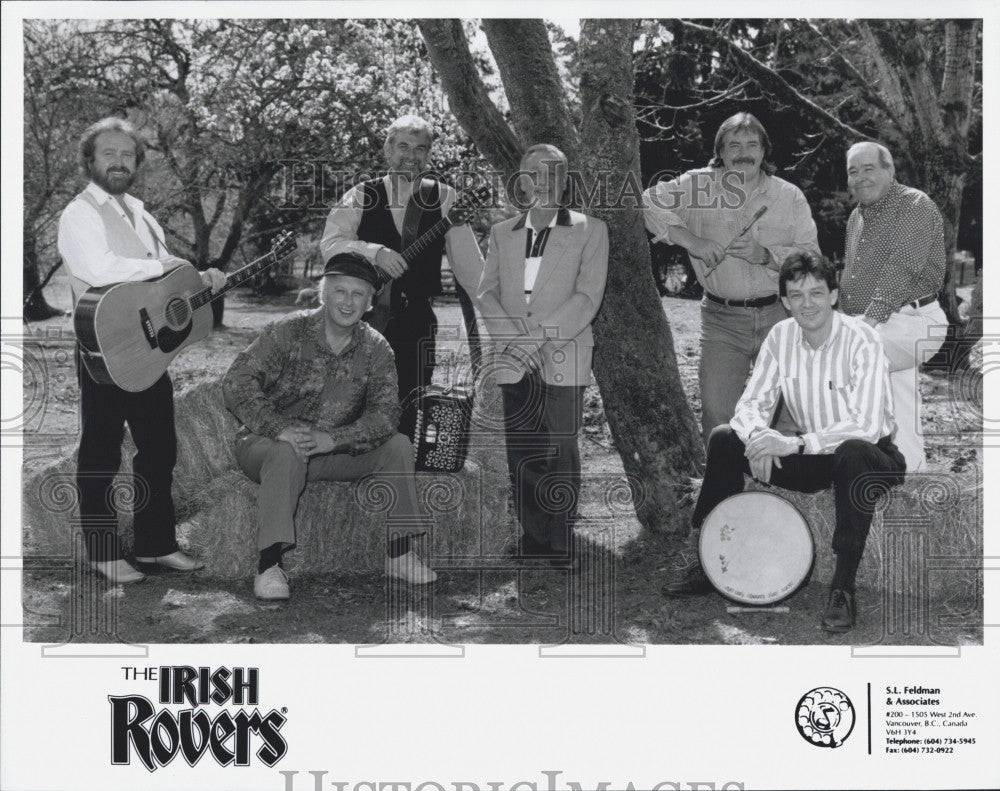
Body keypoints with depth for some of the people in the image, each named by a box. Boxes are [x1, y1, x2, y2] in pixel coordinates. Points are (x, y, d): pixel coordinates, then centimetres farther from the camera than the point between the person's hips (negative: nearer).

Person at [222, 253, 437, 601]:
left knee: (398, 447, -13)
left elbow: (385, 412, -14)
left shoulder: (375, 349, -3)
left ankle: (399, 554, -4)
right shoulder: (289, 332, -14)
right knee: (287, 454, -37)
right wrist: (281, 429, -36)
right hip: (265, 444, -4)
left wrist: (333, 439, -30)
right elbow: (237, 383, -23)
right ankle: (269, 565, -33)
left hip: (333, 451, 4)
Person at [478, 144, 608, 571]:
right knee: (520, 455, 2)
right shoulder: (501, 232, 16)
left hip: (562, 359, -2)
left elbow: (587, 298, -4)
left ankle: (561, 545, 6)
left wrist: (536, 339, -13)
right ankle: (533, 539, 13)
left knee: (561, 452, -4)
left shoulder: (589, 231, 7)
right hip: (512, 362, 3)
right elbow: (486, 293, 8)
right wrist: (513, 339, -10)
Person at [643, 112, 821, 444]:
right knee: (716, 417, -2)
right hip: (722, 320, -1)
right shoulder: (699, 186, 2)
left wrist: (766, 255, -16)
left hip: (778, 316, 1)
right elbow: (649, 202, -3)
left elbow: (811, 255, 2)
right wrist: (691, 241, -12)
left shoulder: (789, 196, 6)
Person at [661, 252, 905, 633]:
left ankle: (843, 590, -32)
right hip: (813, 459, 6)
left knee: (852, 452, -40)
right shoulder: (781, 336, -3)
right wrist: (758, 435, -26)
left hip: (866, 456, -6)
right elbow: (750, 403, -2)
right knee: (724, 438, -9)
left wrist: (796, 444, -34)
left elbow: (867, 427, -29)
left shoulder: (861, 340, -20)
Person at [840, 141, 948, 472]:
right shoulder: (857, 216, 18)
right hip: (869, 325, 9)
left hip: (909, 321, -8)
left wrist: (870, 319, -31)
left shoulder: (915, 206, -9)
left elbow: (901, 269, -22)